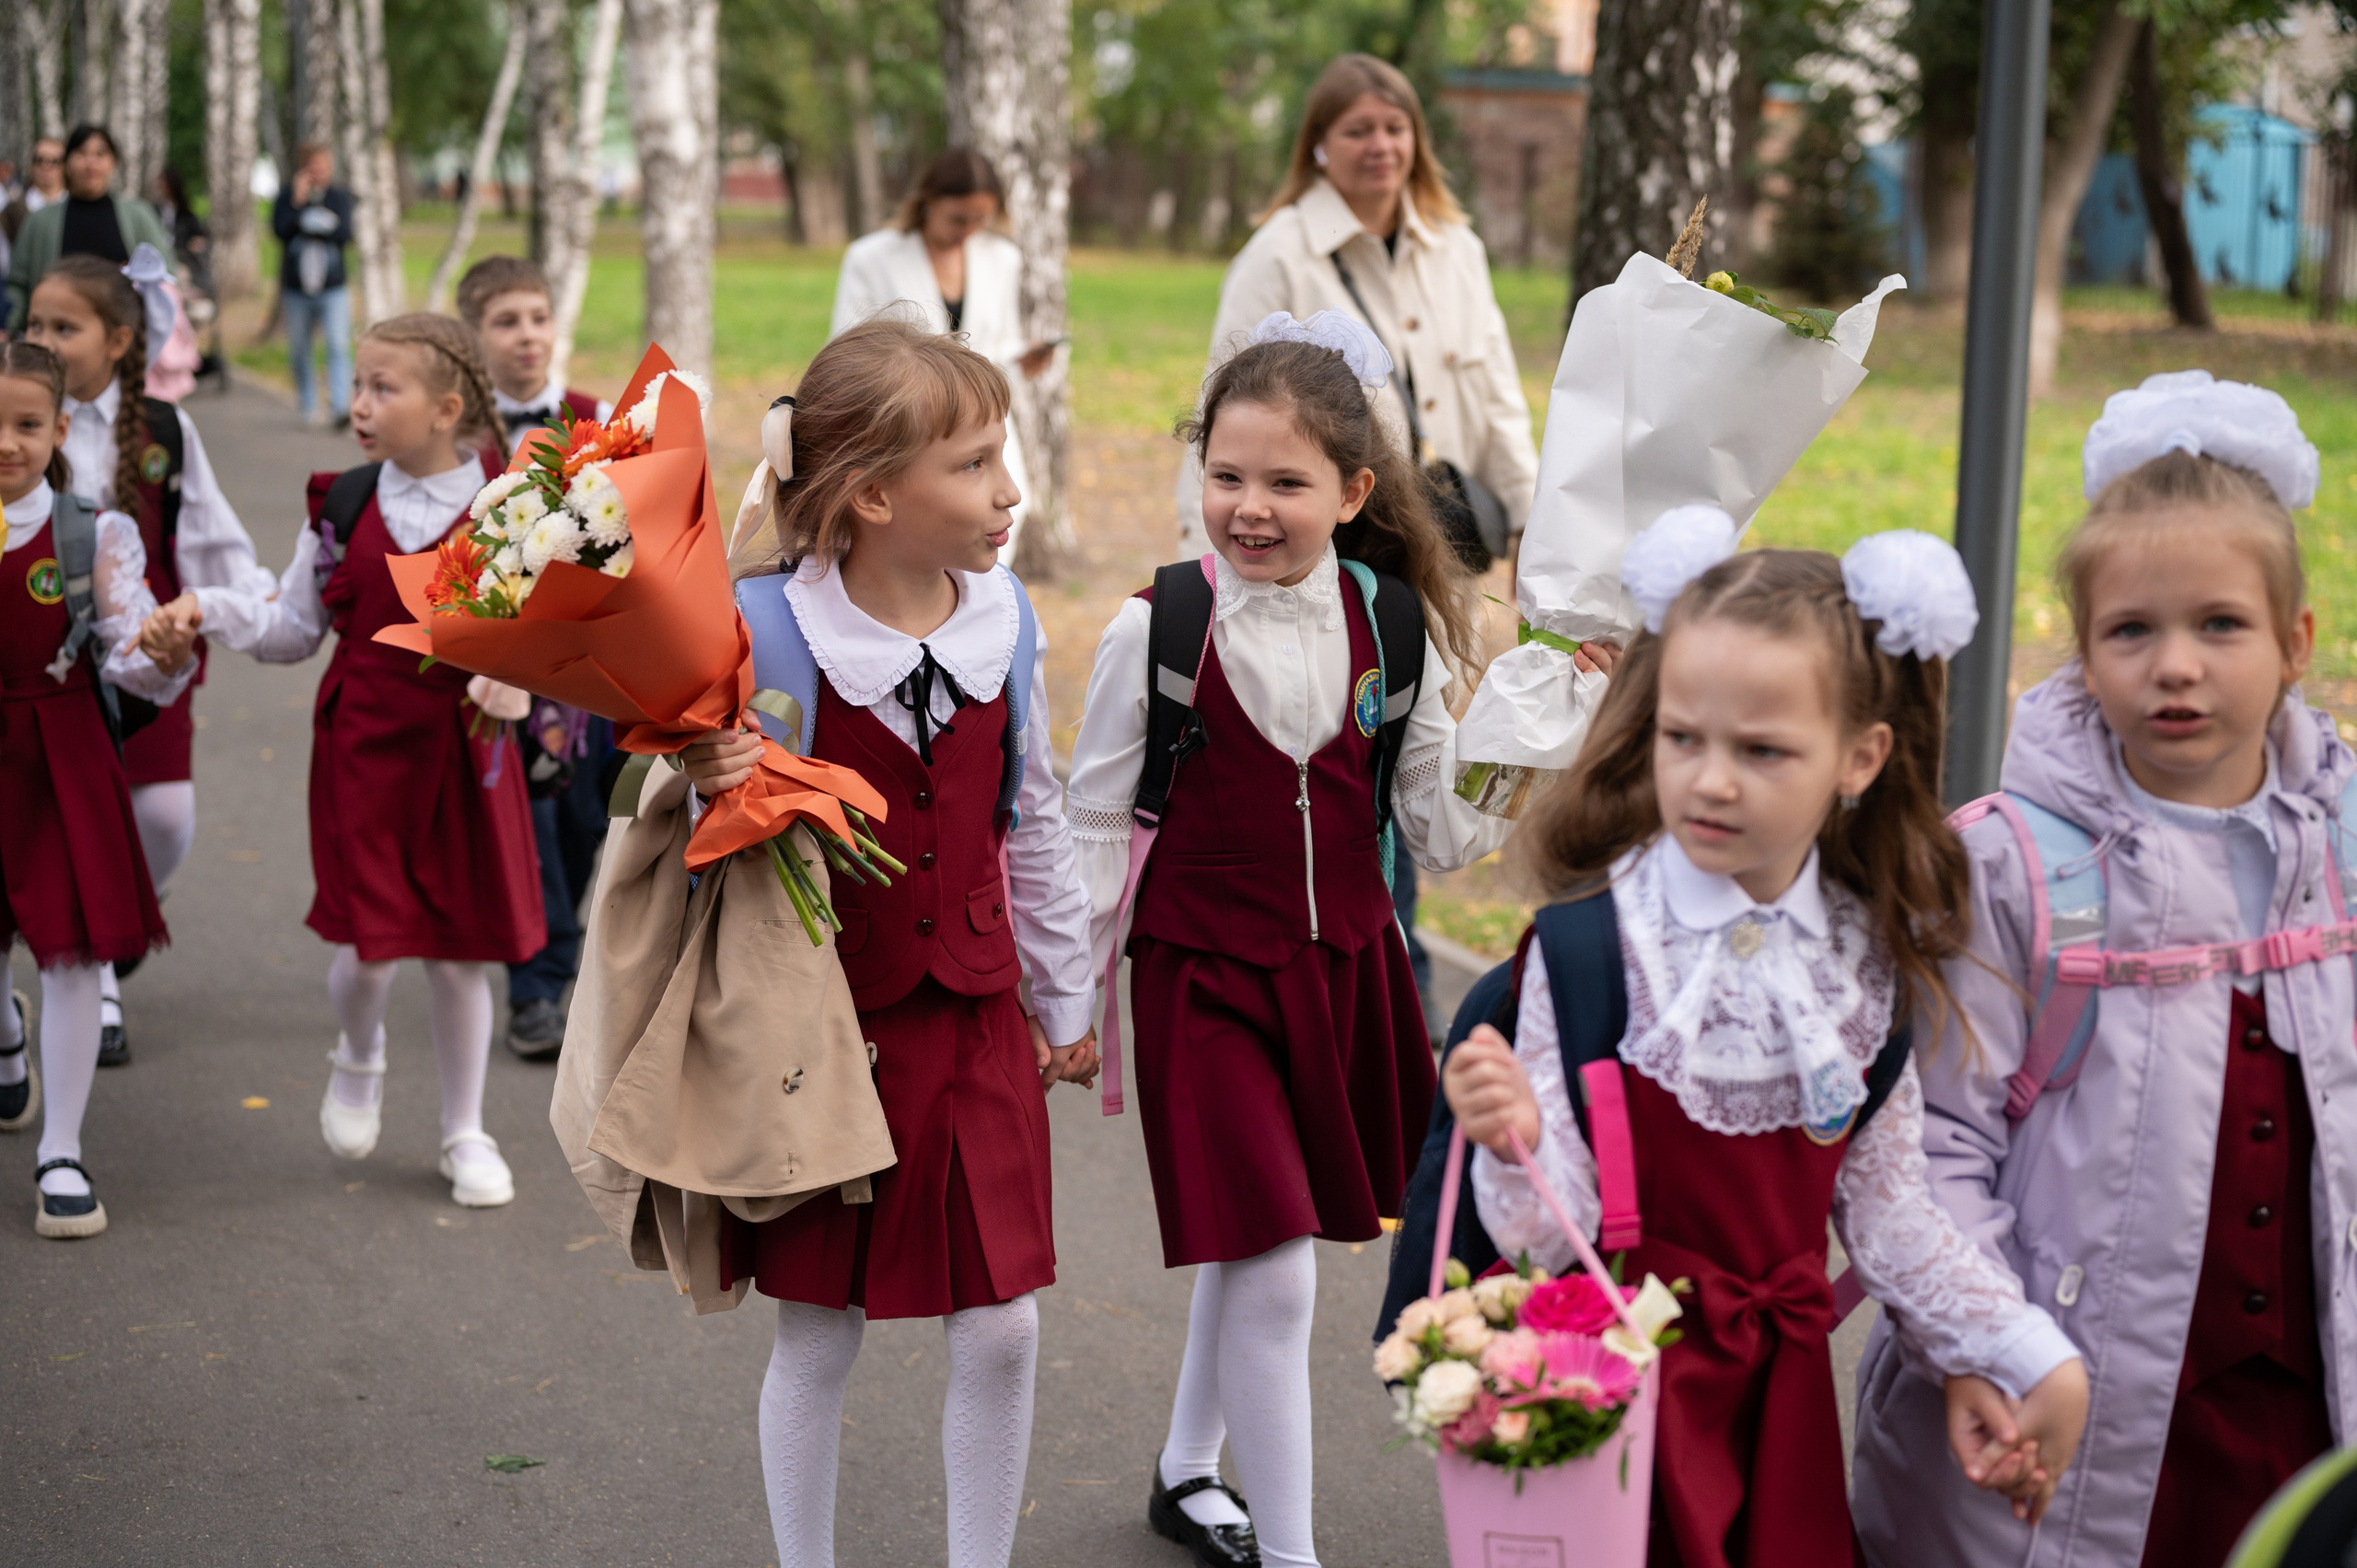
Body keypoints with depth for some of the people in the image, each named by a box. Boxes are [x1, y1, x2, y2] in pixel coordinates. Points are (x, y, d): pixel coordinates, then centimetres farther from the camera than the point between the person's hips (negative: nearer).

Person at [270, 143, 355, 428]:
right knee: (299, 351, 8)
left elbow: (345, 234, -7)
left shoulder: (340, 197, 5)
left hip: (332, 289, -1)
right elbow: (279, 230, -11)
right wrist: (297, 202, -19)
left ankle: (340, 407, -23)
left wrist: (312, 223, -11)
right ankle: (309, 408, 20)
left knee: (339, 346, -16)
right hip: (296, 288, 1)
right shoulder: (287, 197, 3)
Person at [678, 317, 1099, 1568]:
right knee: (817, 1335, 10)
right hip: (831, 1029, -4)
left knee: (1002, 1330, 6)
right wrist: (703, 786, -31)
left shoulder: (1001, 619, -1)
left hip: (976, 1027, 4)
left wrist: (1066, 998, 17)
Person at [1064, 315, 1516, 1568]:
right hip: (1206, 979, -4)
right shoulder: (1157, 629, -11)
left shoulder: (1393, 626, -3)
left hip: (1345, 968, 4)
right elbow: (1095, 825, -3)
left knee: (1250, 1244, 18)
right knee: (1271, 1274, -7)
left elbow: (1439, 828, 3)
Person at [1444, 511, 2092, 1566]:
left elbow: (1886, 1207, 7)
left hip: (1775, 1389, 4)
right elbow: (1548, 1238, -15)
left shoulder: (1870, 959, -2)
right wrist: (1515, 1145, -35)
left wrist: (2029, 1361, 6)